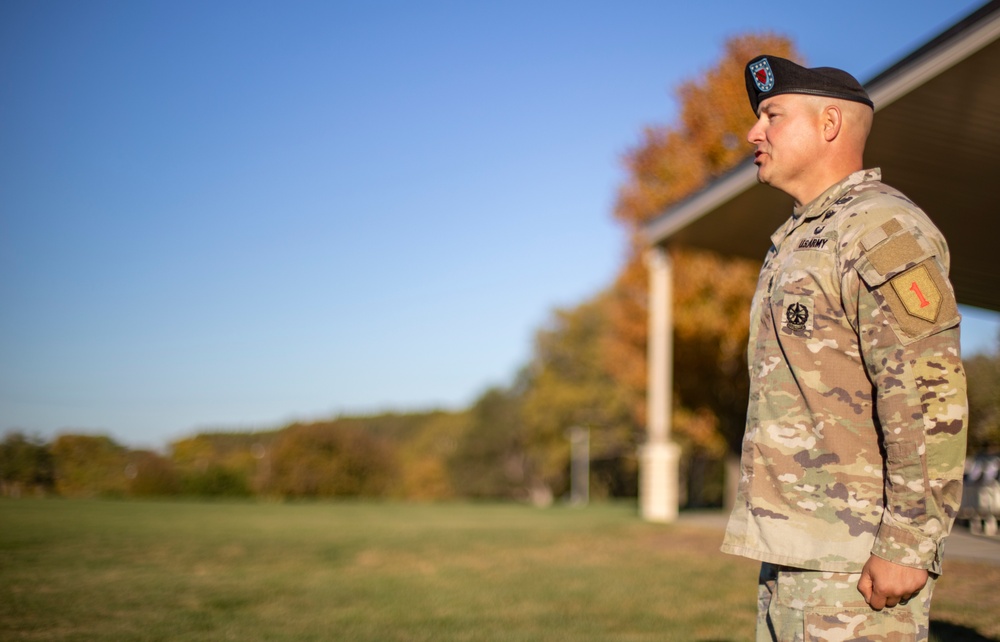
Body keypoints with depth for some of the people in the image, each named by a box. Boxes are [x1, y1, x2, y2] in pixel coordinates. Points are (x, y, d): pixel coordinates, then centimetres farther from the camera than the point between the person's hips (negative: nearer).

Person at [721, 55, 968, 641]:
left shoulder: (883, 231, -11)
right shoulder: (799, 240, 20)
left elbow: (930, 395, -19)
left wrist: (906, 546, -22)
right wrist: (779, 540, 19)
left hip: (856, 555, -9)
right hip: (793, 545, 10)